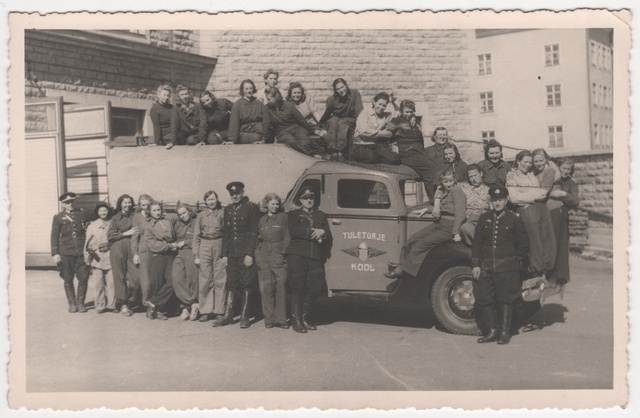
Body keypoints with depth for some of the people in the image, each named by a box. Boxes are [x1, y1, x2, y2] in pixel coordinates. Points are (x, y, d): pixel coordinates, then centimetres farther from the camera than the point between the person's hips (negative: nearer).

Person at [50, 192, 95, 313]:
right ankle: (72, 303, 15)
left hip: (82, 252, 1)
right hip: (66, 253, -1)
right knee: (68, 279, 4)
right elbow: (54, 236, 5)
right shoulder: (58, 217, 7)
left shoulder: (82, 214, 10)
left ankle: (80, 302, 10)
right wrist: (55, 253, -3)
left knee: (83, 278, -3)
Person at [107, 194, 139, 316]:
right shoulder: (115, 218, 10)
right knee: (120, 278, -2)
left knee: (136, 278, -9)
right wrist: (126, 233, -6)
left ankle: (129, 302, 8)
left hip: (132, 250, 1)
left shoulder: (134, 217, 14)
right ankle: (122, 304, 8)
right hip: (118, 250, -1)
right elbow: (110, 236, 1)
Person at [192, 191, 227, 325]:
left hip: (219, 247, -2)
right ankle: (205, 311, 11)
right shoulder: (201, 215, 10)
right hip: (204, 247, 2)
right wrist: (196, 255, 4)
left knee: (220, 281, -5)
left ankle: (220, 313, -4)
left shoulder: (222, 214, 4)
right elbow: (196, 236, 10)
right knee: (205, 280, 2)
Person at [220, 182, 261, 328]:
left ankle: (244, 317, 6)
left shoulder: (252, 208, -3)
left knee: (247, 285, 0)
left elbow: (254, 232, -8)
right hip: (232, 254, 5)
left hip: (246, 254, -5)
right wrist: (224, 254, 9)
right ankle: (228, 315, 10)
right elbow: (226, 232, 15)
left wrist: (250, 254, -14)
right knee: (231, 285, 6)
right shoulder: (228, 210, 14)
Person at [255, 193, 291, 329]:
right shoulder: (262, 220, 17)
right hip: (263, 255, 3)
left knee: (281, 285, -9)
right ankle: (269, 319, 5)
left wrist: (283, 252, -8)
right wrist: (258, 253, 5)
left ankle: (280, 319, -4)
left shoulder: (283, 217, 9)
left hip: (278, 254, -3)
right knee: (265, 287, -1)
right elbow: (258, 238, 19)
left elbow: (287, 237, 3)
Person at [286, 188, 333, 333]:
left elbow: (329, 237, 12)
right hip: (297, 255, -3)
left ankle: (305, 317, 17)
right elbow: (294, 231, -8)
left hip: (316, 257, 3)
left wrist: (322, 233, -11)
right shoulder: (294, 215, 12)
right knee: (298, 287, -6)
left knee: (315, 287, -2)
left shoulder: (321, 216, 21)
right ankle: (296, 320, 1)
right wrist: (314, 232, -11)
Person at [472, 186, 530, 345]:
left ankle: (505, 332, 13)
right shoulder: (484, 218, 8)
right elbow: (477, 242, 8)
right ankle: (492, 330, 15)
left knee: (505, 299, 2)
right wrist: (475, 264, 2)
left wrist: (515, 259, 2)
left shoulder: (514, 219, 0)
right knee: (483, 298, 3)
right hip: (485, 266, 3)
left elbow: (524, 244, 6)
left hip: (506, 267, -3)